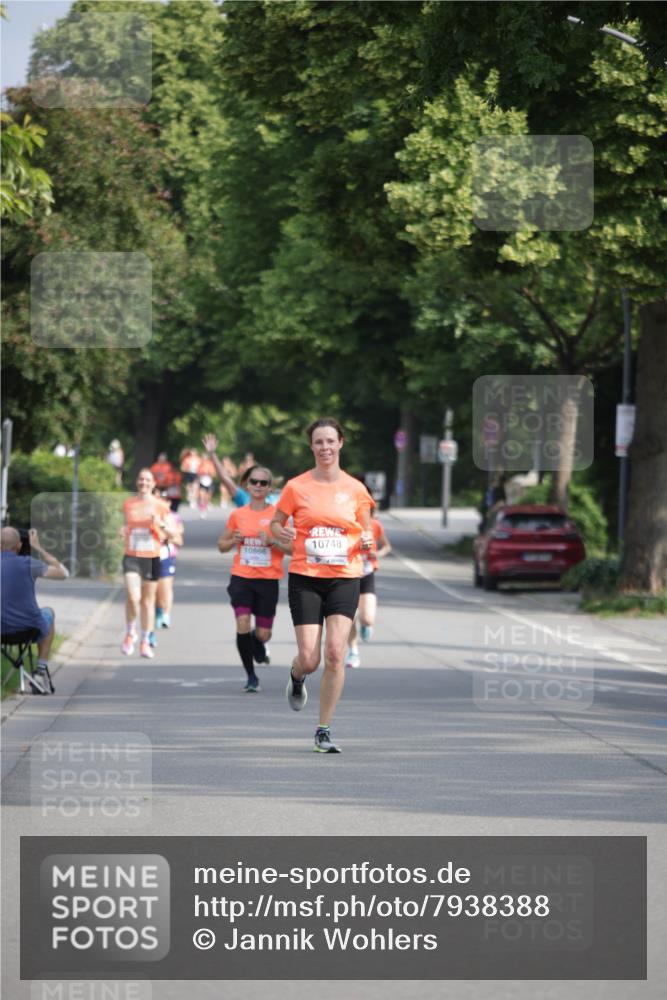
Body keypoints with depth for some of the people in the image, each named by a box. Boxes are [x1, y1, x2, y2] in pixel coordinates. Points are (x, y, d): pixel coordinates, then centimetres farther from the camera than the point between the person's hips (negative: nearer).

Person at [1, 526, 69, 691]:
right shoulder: (28, 564, -13)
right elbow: (63, 573, 1)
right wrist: (38, 548, 6)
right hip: (29, 627, -2)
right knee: (49, 613, 34)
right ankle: (41, 670, 30)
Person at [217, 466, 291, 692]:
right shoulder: (238, 515, 5)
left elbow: (292, 548, -2)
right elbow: (222, 545, 15)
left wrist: (272, 542, -18)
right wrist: (234, 540, -6)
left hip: (268, 580, -1)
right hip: (241, 578, 1)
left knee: (263, 633, 3)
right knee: (243, 626, -16)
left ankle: (258, 643, 43)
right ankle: (251, 676, -1)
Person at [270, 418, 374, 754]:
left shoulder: (355, 489, 4)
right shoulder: (296, 487, 1)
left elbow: (366, 530, 15)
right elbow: (275, 523, 11)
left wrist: (367, 540, -8)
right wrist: (282, 533, -12)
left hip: (344, 578, 1)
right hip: (305, 578, -1)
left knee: (335, 653, -12)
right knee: (309, 659, -6)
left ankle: (324, 730, -1)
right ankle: (296, 678, 34)